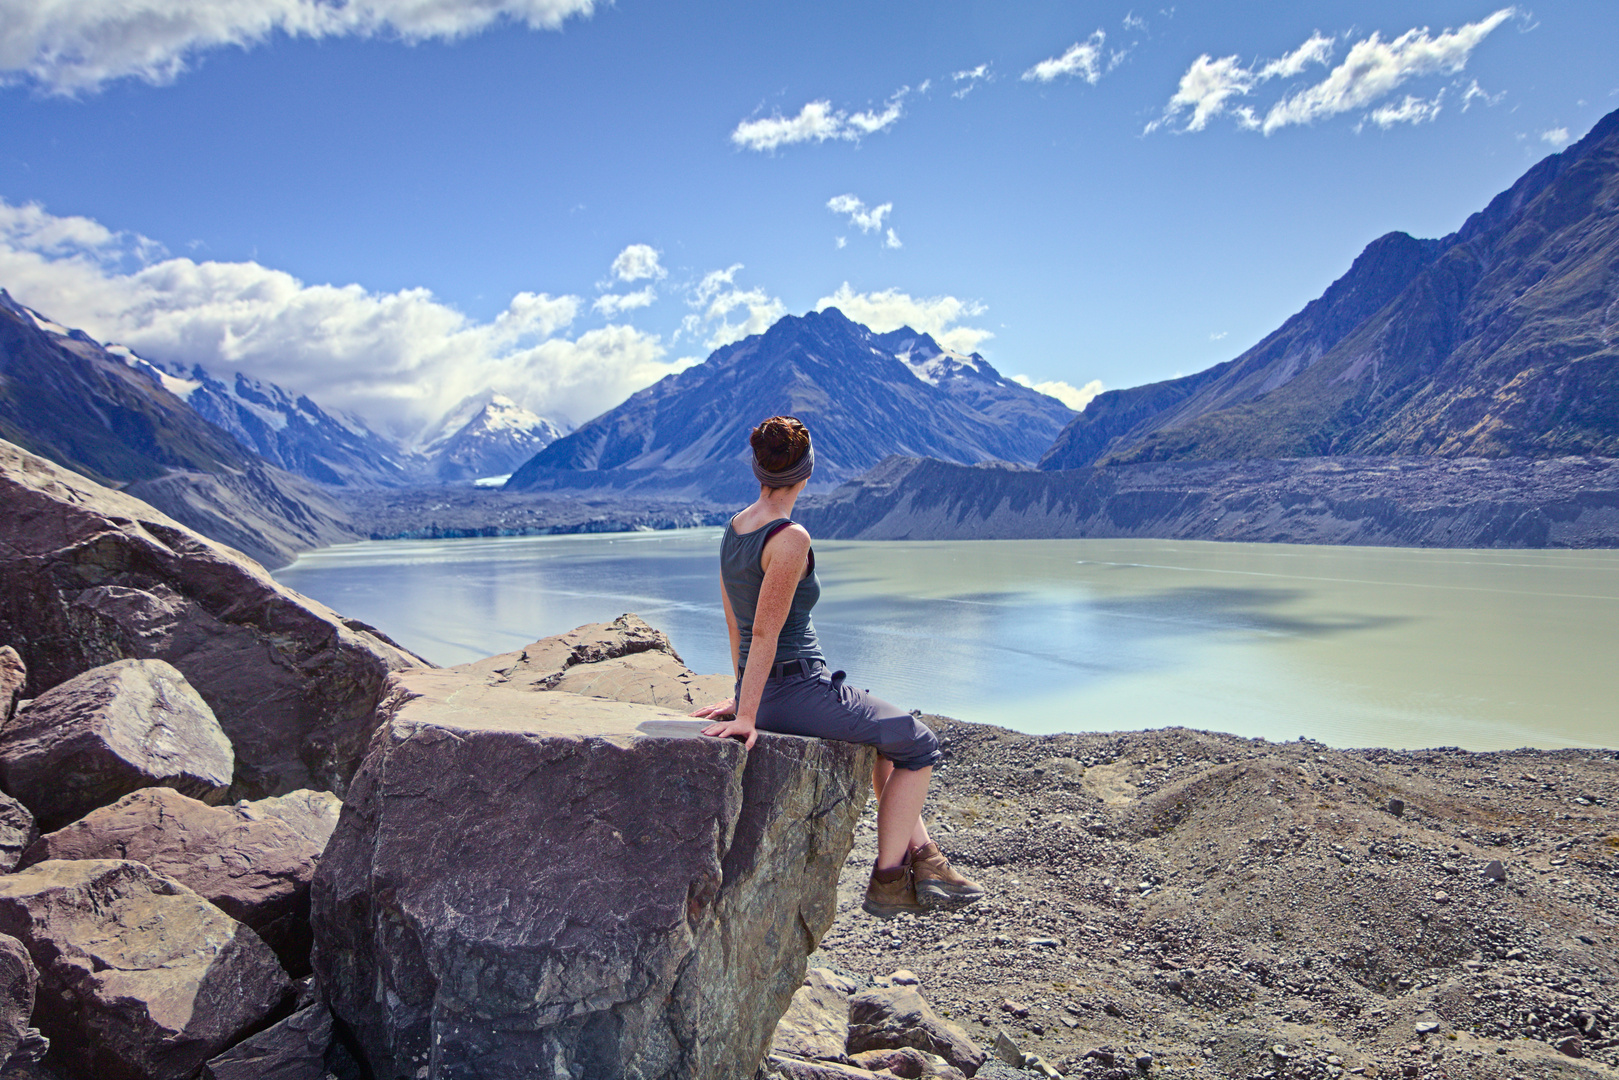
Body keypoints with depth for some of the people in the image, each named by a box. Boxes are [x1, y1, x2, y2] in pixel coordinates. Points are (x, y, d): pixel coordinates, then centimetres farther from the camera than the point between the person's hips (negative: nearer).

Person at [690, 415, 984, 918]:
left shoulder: (733, 530, 7)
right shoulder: (790, 538, -20)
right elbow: (764, 635, -23)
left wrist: (747, 696, 21)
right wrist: (747, 715, -20)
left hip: (766, 690, 9)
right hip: (797, 691, -9)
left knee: (890, 731, 26)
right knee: (918, 746, 8)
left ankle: (920, 853, 29)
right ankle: (887, 881, 12)